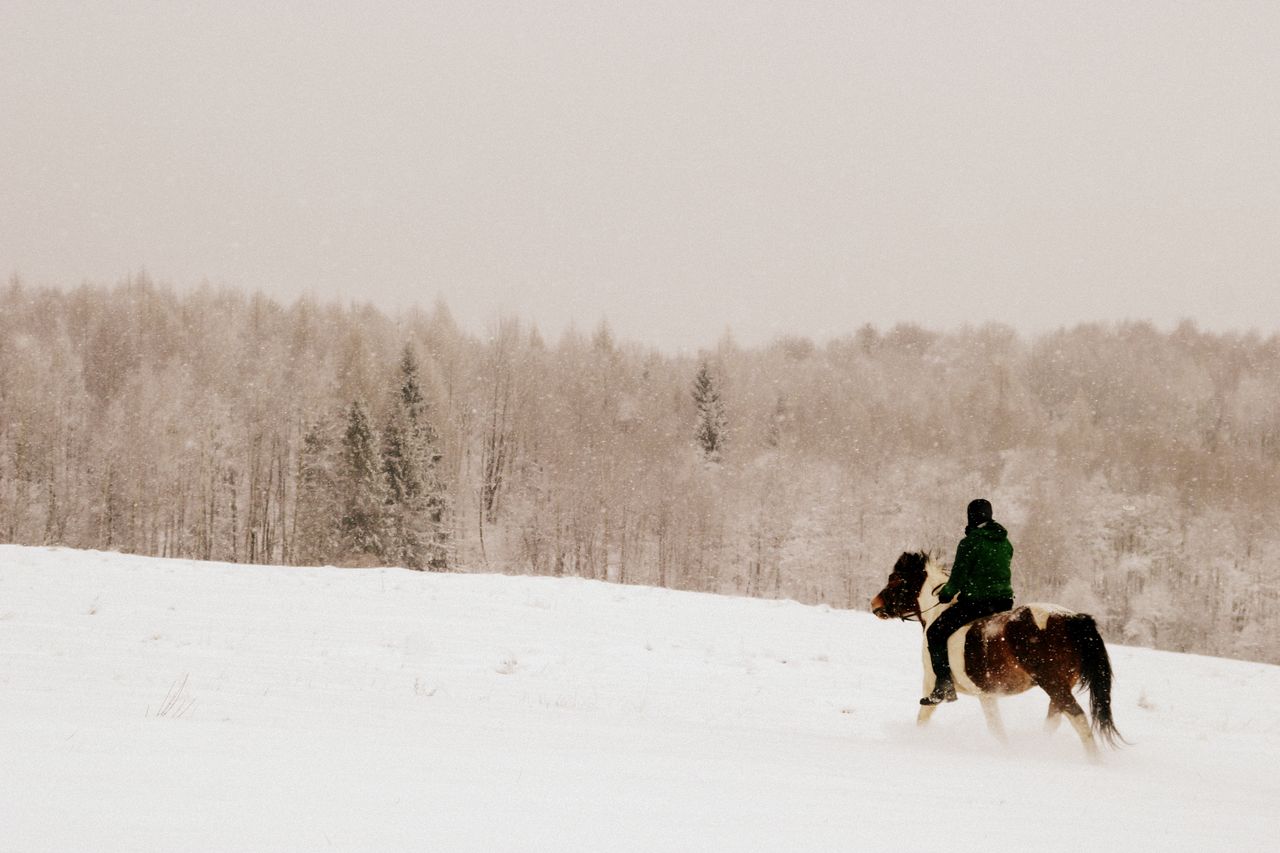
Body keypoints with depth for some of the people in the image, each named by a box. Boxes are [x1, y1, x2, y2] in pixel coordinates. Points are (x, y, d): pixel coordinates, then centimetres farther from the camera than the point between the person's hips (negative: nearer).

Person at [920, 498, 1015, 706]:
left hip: (975, 603, -7)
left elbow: (958, 577, -11)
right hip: (1004, 602, 7)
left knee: (935, 633, 4)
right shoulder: (1006, 543, 10)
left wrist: (946, 594, 9)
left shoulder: (969, 543, -11)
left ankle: (944, 684, -6)